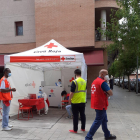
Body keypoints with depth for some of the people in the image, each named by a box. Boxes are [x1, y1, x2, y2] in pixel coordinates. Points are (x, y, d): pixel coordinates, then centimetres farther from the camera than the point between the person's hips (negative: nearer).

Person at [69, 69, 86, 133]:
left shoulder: (74, 82, -16)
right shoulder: (84, 81, 4)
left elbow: (72, 92, -16)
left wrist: (69, 100, -5)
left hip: (75, 102, -5)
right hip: (83, 101, 6)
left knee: (75, 116, 3)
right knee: (82, 114, 15)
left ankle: (75, 129, 11)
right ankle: (83, 128, 25)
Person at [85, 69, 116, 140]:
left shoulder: (95, 81, 13)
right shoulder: (103, 82, -18)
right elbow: (111, 93, -17)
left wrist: (106, 94, -3)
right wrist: (107, 94, 2)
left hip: (96, 104, 10)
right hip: (101, 105, -10)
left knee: (104, 120, 20)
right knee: (98, 121, -3)